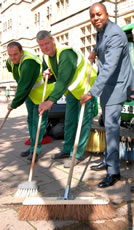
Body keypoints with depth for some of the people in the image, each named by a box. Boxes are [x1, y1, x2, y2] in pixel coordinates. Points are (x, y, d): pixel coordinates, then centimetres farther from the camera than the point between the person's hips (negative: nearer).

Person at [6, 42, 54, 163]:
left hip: (42, 92, -9)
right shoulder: (11, 61, -4)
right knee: (31, 120, 13)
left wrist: (14, 104, -27)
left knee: (38, 120, -9)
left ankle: (35, 150, 1)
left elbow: (24, 87, -35)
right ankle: (33, 147, 25)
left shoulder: (29, 62, -34)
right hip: (29, 94, 9)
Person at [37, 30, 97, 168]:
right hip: (72, 90, 9)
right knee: (69, 121, 13)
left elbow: (64, 79, -42)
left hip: (86, 87, -8)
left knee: (83, 122, -6)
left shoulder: (66, 53, -30)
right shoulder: (46, 56, -1)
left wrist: (51, 101, -49)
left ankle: (78, 154, 4)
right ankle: (67, 150, 25)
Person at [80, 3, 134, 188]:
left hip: (117, 84, -10)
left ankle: (113, 171, -5)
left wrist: (92, 92, -33)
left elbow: (109, 68, -30)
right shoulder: (100, 31, 9)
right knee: (108, 124, 14)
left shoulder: (115, 35, -21)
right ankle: (108, 160, 28)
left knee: (111, 125, -13)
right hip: (106, 84, 10)